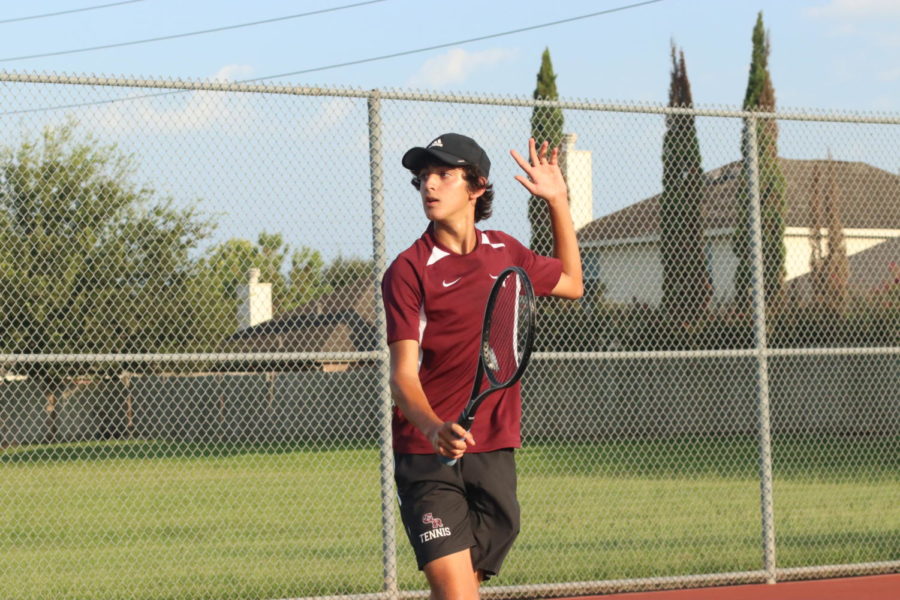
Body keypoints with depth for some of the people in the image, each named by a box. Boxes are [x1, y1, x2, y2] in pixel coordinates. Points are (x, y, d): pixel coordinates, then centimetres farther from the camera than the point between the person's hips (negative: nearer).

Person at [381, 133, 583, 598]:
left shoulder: (505, 253, 10)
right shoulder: (408, 270, -6)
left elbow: (571, 284, 31)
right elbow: (403, 375, -15)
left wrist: (558, 201, 24)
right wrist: (435, 428, -35)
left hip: (495, 454, 5)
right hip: (429, 456, -5)